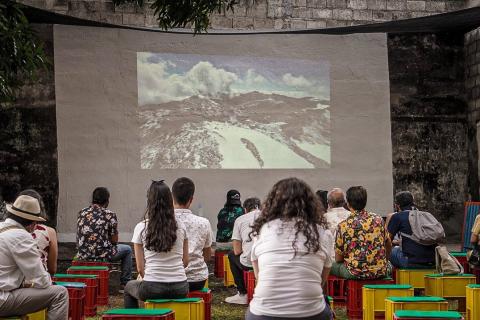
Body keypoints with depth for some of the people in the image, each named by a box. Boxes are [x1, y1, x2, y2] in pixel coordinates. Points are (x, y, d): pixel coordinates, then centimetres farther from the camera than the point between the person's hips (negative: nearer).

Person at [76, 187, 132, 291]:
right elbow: (114, 240, -5)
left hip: (82, 255, 6)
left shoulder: (82, 213, 6)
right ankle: (124, 284, 23)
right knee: (127, 249, 22)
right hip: (102, 255, -5)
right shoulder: (110, 215, -9)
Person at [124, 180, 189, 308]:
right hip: (180, 289, 3)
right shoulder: (180, 227, 2)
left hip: (152, 289, -2)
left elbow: (140, 268, -3)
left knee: (129, 287, 31)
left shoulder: (141, 228, -5)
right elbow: (185, 261, 8)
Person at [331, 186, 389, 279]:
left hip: (355, 273, -3)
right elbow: (388, 248, 16)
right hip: (380, 272, 3)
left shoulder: (343, 225, -6)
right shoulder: (378, 219, 3)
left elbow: (338, 259, 1)